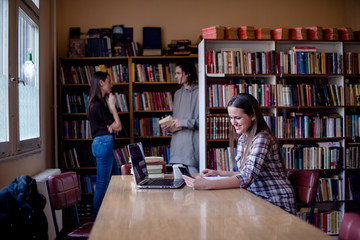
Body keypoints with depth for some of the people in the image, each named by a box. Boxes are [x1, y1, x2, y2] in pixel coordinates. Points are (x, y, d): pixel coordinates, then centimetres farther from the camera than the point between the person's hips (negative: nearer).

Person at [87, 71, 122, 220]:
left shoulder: (98, 102, 16)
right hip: (104, 143, -11)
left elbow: (115, 126, 15)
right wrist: (112, 105, -6)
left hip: (104, 143, 11)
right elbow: (117, 126, -12)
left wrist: (111, 127, -9)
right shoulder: (98, 104, -14)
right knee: (102, 185, -3)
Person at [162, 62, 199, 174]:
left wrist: (183, 123, -14)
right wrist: (169, 125, 6)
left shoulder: (199, 93, -7)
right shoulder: (177, 94, 17)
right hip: (177, 144, 7)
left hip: (192, 143, -7)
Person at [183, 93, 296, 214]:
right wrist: (219, 173, 7)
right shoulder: (242, 139, 9)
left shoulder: (262, 138, -19)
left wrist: (206, 184, -38)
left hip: (276, 204, -7)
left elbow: (247, 177, -30)